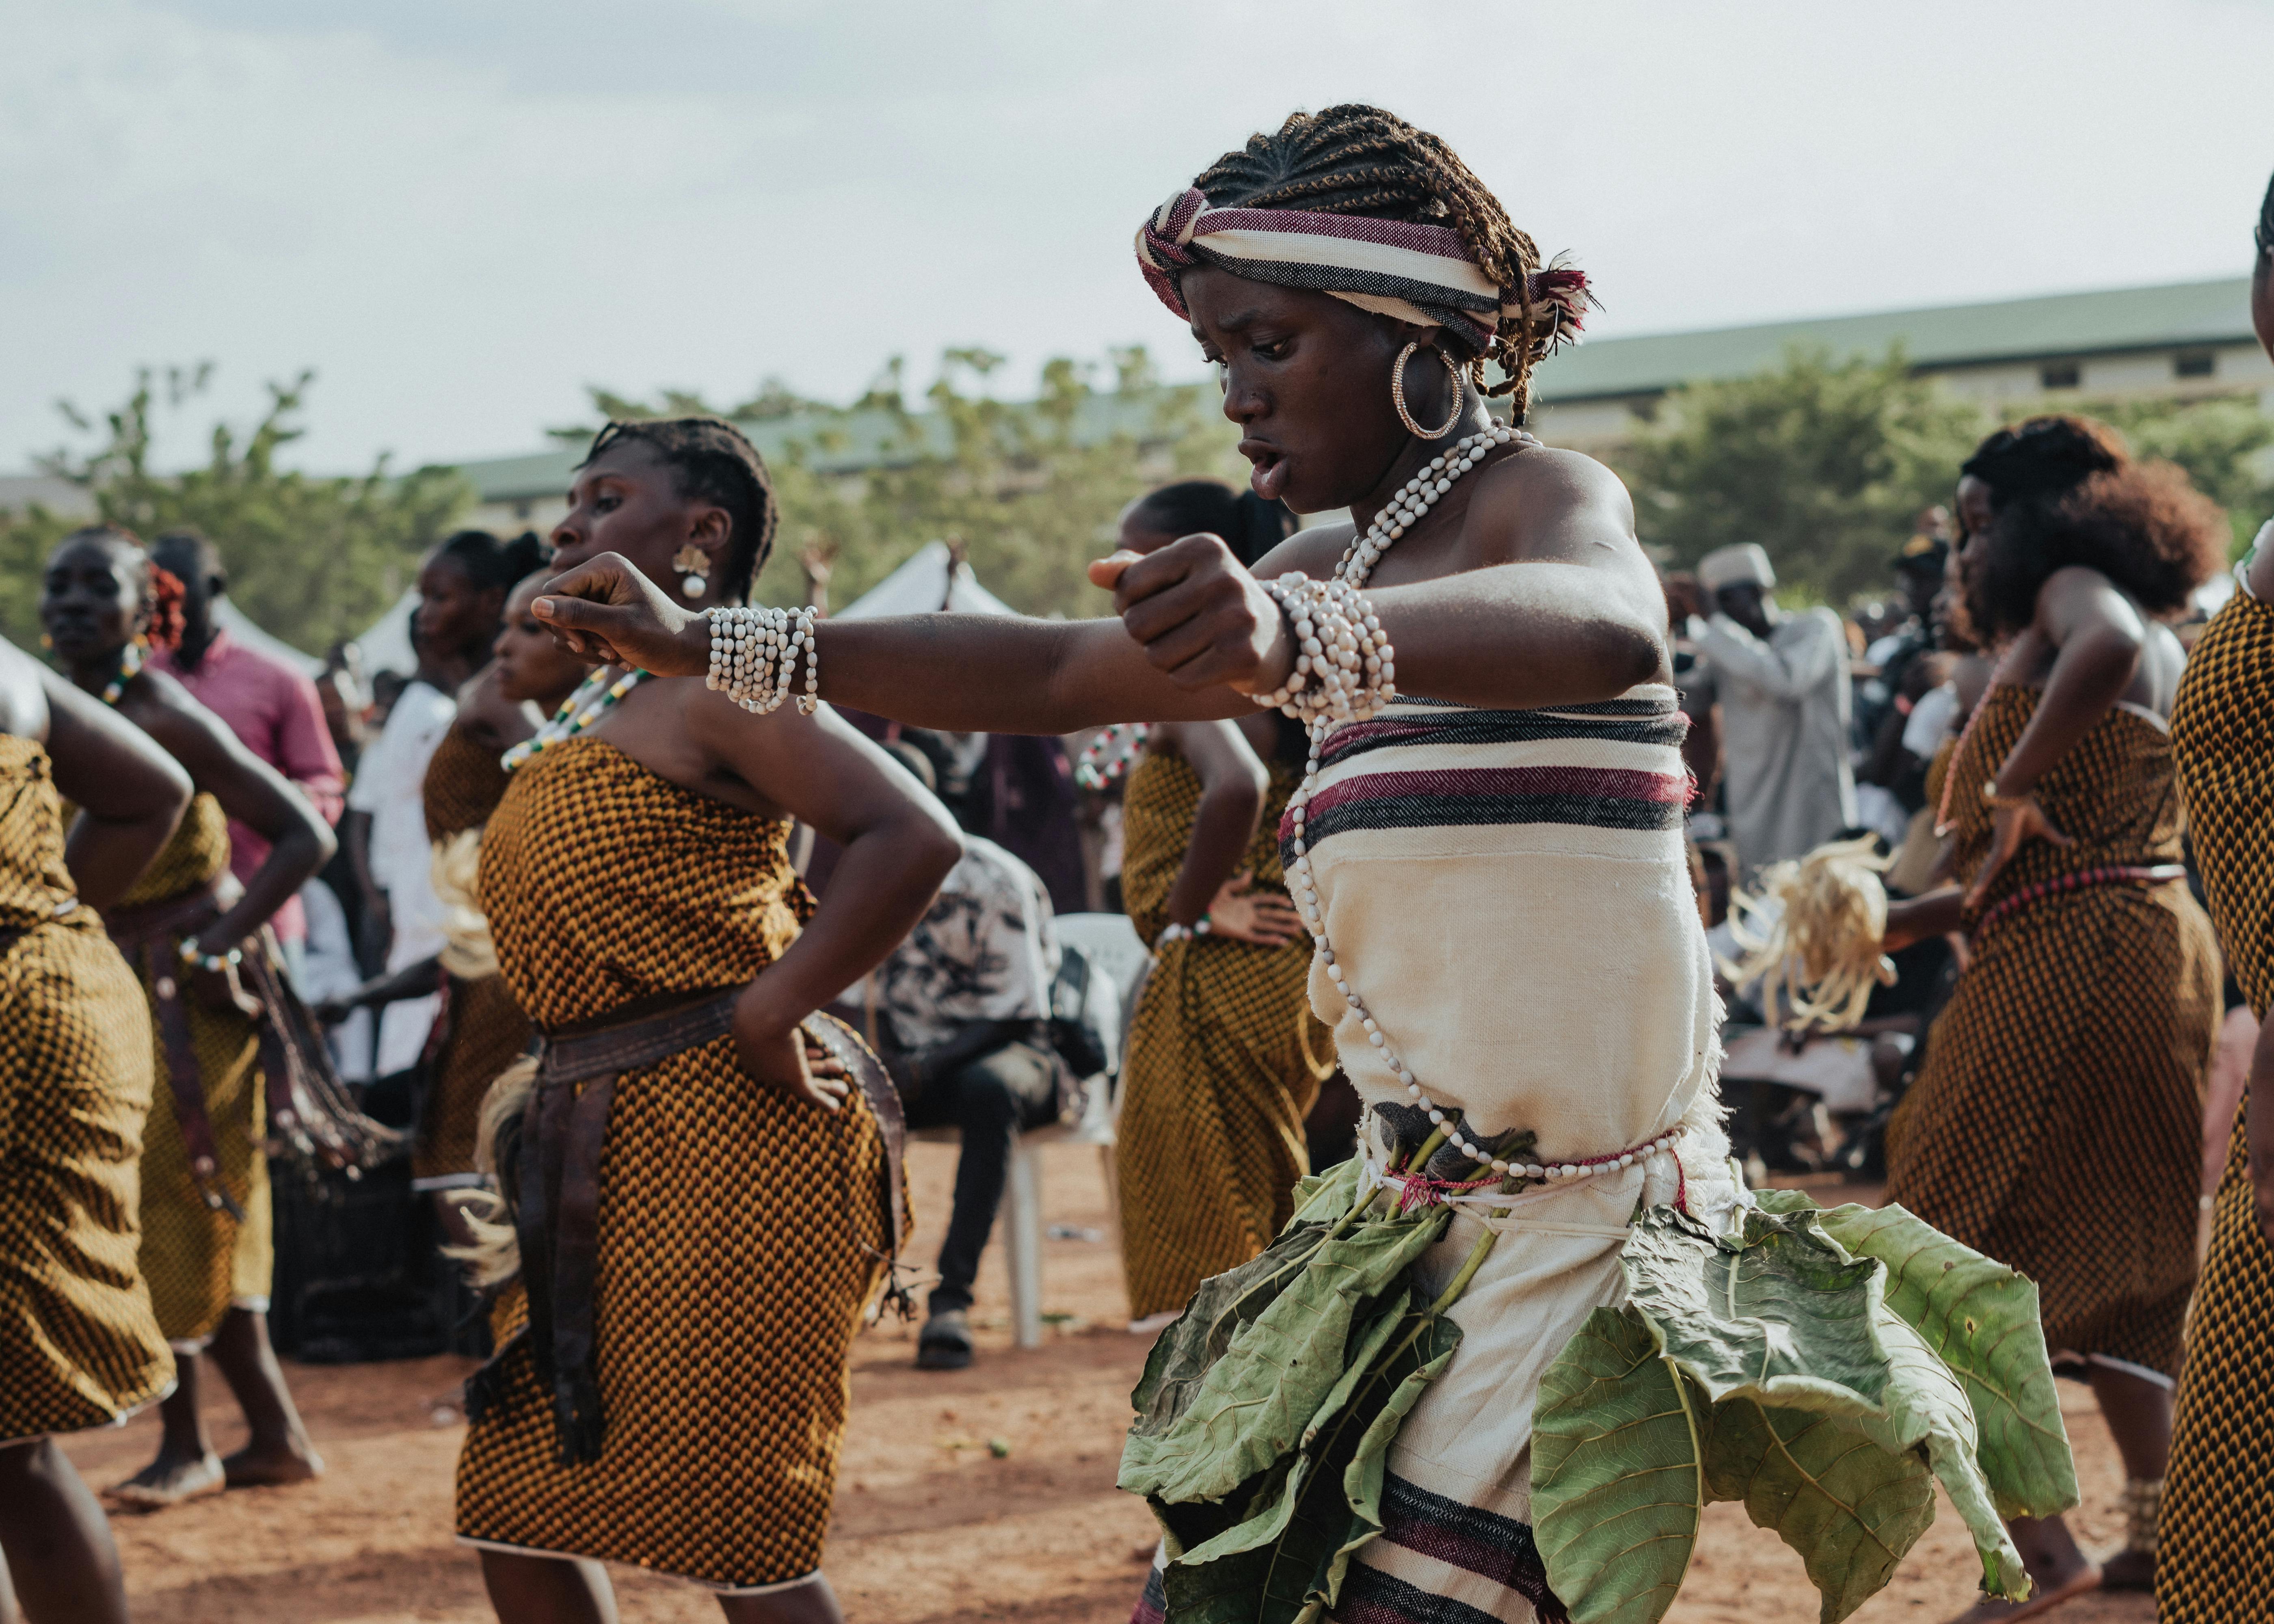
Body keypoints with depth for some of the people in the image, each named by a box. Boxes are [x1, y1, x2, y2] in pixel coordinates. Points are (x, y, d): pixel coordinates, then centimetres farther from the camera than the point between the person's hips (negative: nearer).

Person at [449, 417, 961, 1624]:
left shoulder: (715, 684, -11)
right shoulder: (584, 708, 18)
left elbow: (913, 838, -23)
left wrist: (767, 1018, -21)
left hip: (715, 1143, -10)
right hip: (591, 1147, 10)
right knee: (518, 1505, 11)